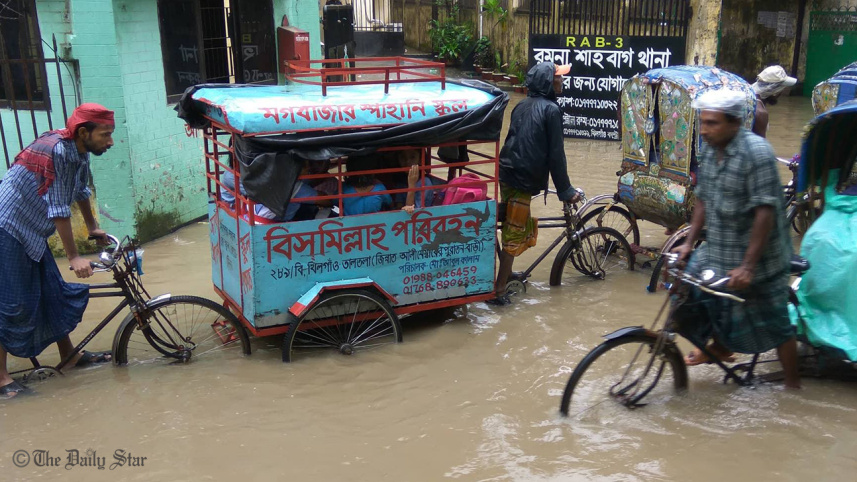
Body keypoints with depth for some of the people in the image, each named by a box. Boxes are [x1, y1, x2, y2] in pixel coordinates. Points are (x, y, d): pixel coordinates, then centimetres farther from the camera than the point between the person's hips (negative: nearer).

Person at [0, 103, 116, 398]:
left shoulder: (79, 152, 1)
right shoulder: (57, 151, -26)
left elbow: (81, 192, 19)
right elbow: (59, 210, -26)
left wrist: (94, 228, 30)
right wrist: (74, 257, -23)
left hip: (32, 232, 9)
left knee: (55, 293, 13)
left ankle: (69, 355, 27)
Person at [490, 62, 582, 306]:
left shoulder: (522, 106, 15)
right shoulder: (551, 109, -9)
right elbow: (556, 154, -10)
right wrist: (566, 191, -5)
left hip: (506, 173, 8)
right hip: (522, 180, -8)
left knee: (514, 227, 24)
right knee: (514, 235, -1)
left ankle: (506, 272, 35)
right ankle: (498, 291, 4)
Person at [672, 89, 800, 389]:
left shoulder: (756, 152, -22)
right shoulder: (709, 151, 1)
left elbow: (765, 212, -24)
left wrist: (749, 266, -25)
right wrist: (689, 243, 5)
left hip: (756, 257, -7)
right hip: (717, 251, 7)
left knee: (774, 324, 3)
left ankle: (793, 385, 24)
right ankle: (719, 347, 36)